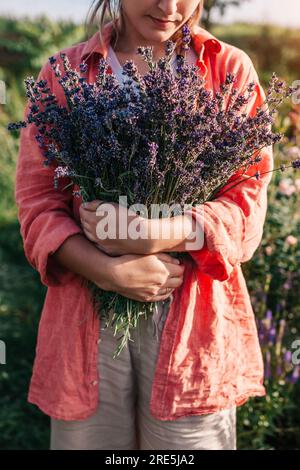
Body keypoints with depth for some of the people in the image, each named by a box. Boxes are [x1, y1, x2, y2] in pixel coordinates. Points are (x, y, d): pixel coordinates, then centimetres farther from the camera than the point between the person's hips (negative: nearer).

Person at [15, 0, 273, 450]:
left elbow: (248, 198, -2)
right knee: (87, 437, 12)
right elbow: (37, 202, 0)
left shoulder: (231, 69, 5)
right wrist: (107, 270, -16)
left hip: (193, 317, 0)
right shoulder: (63, 74, 6)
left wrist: (160, 235, -19)